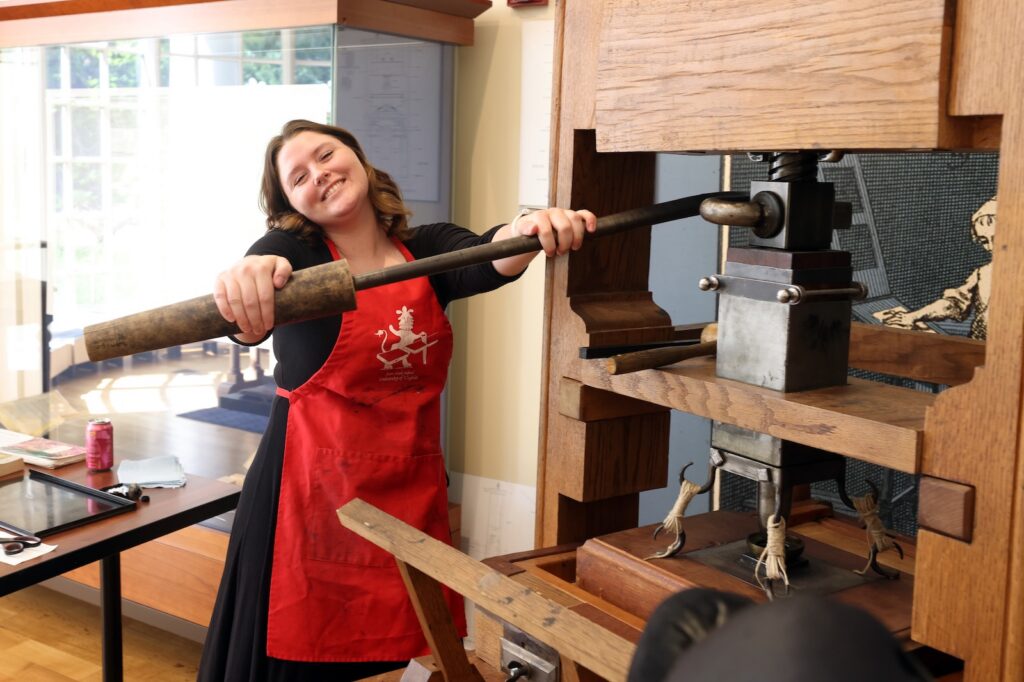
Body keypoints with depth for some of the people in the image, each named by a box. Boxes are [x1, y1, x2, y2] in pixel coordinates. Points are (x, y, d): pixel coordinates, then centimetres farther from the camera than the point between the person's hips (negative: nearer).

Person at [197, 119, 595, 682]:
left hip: (413, 491, 3)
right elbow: (257, 290, -28)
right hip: (314, 491, -3)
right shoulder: (292, 251, -5)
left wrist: (525, 232, -41)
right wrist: (245, 279, -53)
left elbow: (484, 261, -17)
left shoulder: (428, 249, 4)